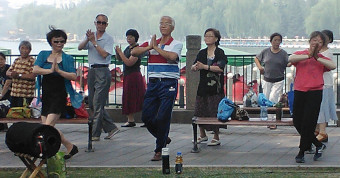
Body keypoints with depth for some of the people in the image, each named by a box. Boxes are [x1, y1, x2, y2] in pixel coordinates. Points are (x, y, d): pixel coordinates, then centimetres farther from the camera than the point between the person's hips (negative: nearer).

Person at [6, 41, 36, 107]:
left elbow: (32, 76, -16)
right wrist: (12, 74, -12)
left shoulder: (32, 61, -5)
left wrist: (18, 75, -19)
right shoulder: (16, 60, 17)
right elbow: (7, 72, 13)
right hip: (14, 93, 6)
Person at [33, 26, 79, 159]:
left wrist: (58, 70, -20)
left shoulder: (67, 58, 3)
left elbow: (74, 76, -8)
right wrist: (50, 70, -19)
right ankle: (69, 147, 14)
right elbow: (35, 70, -5)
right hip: (45, 95, 5)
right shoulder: (43, 55, 11)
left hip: (59, 95, -5)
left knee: (48, 126, -16)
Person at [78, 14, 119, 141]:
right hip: (92, 71, 7)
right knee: (92, 104, 8)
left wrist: (94, 42, -13)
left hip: (103, 71, -7)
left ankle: (95, 134, -4)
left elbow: (104, 54, -15)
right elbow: (80, 47, 1)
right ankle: (111, 128, 16)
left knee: (98, 103, -9)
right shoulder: (91, 36, 14)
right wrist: (88, 39, -16)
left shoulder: (108, 39, -2)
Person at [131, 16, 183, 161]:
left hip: (168, 84, -5)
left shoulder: (176, 44, 2)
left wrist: (156, 48, -11)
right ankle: (164, 138, 26)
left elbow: (172, 56, -20)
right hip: (153, 83, 5)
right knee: (146, 116, 2)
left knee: (163, 117, -9)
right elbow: (134, 52, 3)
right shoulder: (151, 43, 15)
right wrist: (149, 47, -9)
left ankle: (159, 150, 2)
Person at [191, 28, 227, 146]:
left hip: (215, 88, -6)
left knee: (214, 113, -5)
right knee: (199, 111, 9)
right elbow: (193, 68, 7)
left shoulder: (220, 53, -4)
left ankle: (216, 137, 7)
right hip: (203, 87, 6)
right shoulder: (202, 53, 13)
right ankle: (202, 135, 26)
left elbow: (220, 68, -18)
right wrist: (195, 67, -17)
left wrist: (205, 66, -23)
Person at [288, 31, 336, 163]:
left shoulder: (322, 59, 12)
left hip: (315, 93, -1)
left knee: (308, 123, -7)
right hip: (299, 92, 2)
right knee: (297, 122, 2)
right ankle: (319, 145, 20)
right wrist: (308, 56, -17)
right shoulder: (300, 54, 10)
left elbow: (333, 66, -10)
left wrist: (317, 58, -14)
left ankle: (302, 152, 5)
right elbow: (290, 59, -13)